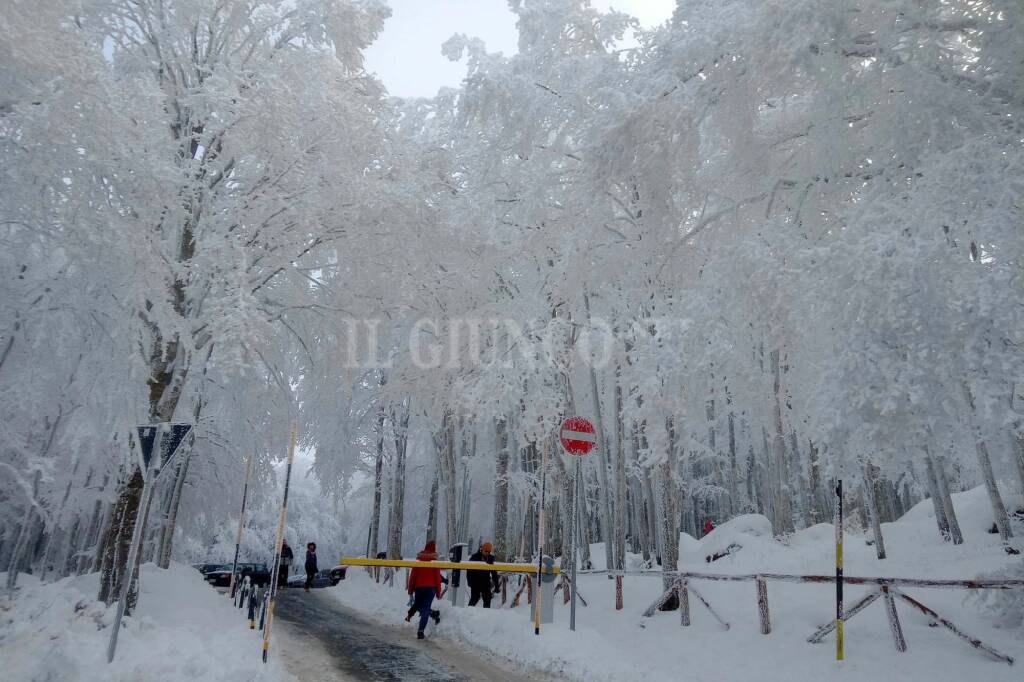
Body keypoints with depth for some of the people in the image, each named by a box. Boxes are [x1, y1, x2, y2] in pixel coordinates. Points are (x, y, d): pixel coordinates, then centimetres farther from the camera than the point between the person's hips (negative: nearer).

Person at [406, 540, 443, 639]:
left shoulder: (419, 559, 2)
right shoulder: (434, 560, -3)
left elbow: (413, 575, 3)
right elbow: (437, 577, -1)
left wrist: (410, 589, 10)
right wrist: (438, 591, 7)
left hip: (419, 587, 1)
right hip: (430, 588, -1)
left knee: (417, 605, 24)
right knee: (425, 609, 0)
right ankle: (420, 631, -8)